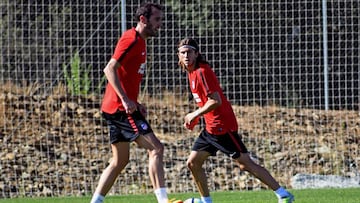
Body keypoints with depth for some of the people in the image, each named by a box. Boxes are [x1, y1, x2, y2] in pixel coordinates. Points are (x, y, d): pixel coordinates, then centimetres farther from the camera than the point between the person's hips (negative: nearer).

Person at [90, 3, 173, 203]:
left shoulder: (139, 42, 18)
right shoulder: (132, 39, -12)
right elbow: (110, 69, -21)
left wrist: (135, 104, 17)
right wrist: (126, 100, -27)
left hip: (124, 106, 10)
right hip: (121, 108, -10)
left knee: (120, 161, 13)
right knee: (156, 148, -14)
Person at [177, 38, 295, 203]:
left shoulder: (202, 72, -15)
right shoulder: (192, 72, 14)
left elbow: (215, 101, -22)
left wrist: (194, 115, -13)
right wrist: (194, 119, 13)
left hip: (222, 127, -10)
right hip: (211, 128, 10)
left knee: (245, 164, -10)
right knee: (193, 163, 7)